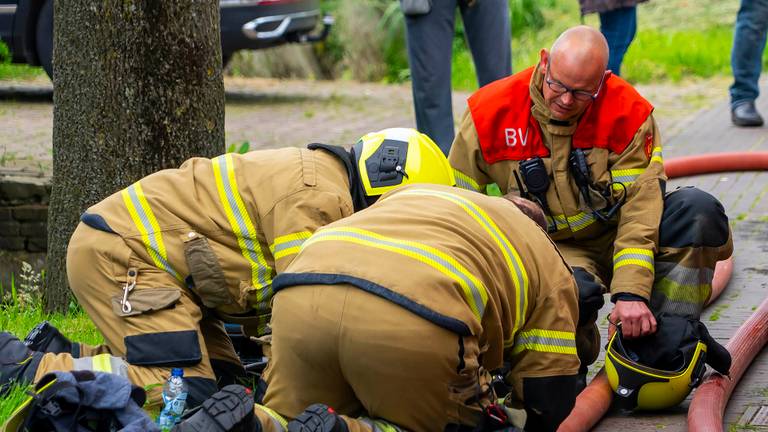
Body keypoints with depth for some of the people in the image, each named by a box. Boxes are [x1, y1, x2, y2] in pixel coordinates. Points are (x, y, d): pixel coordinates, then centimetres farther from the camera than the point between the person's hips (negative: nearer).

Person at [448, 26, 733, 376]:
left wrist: (631, 292, -31)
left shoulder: (630, 113, -15)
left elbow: (640, 208, -20)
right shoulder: (490, 113, -13)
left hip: (616, 236, 1)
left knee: (697, 209, -27)